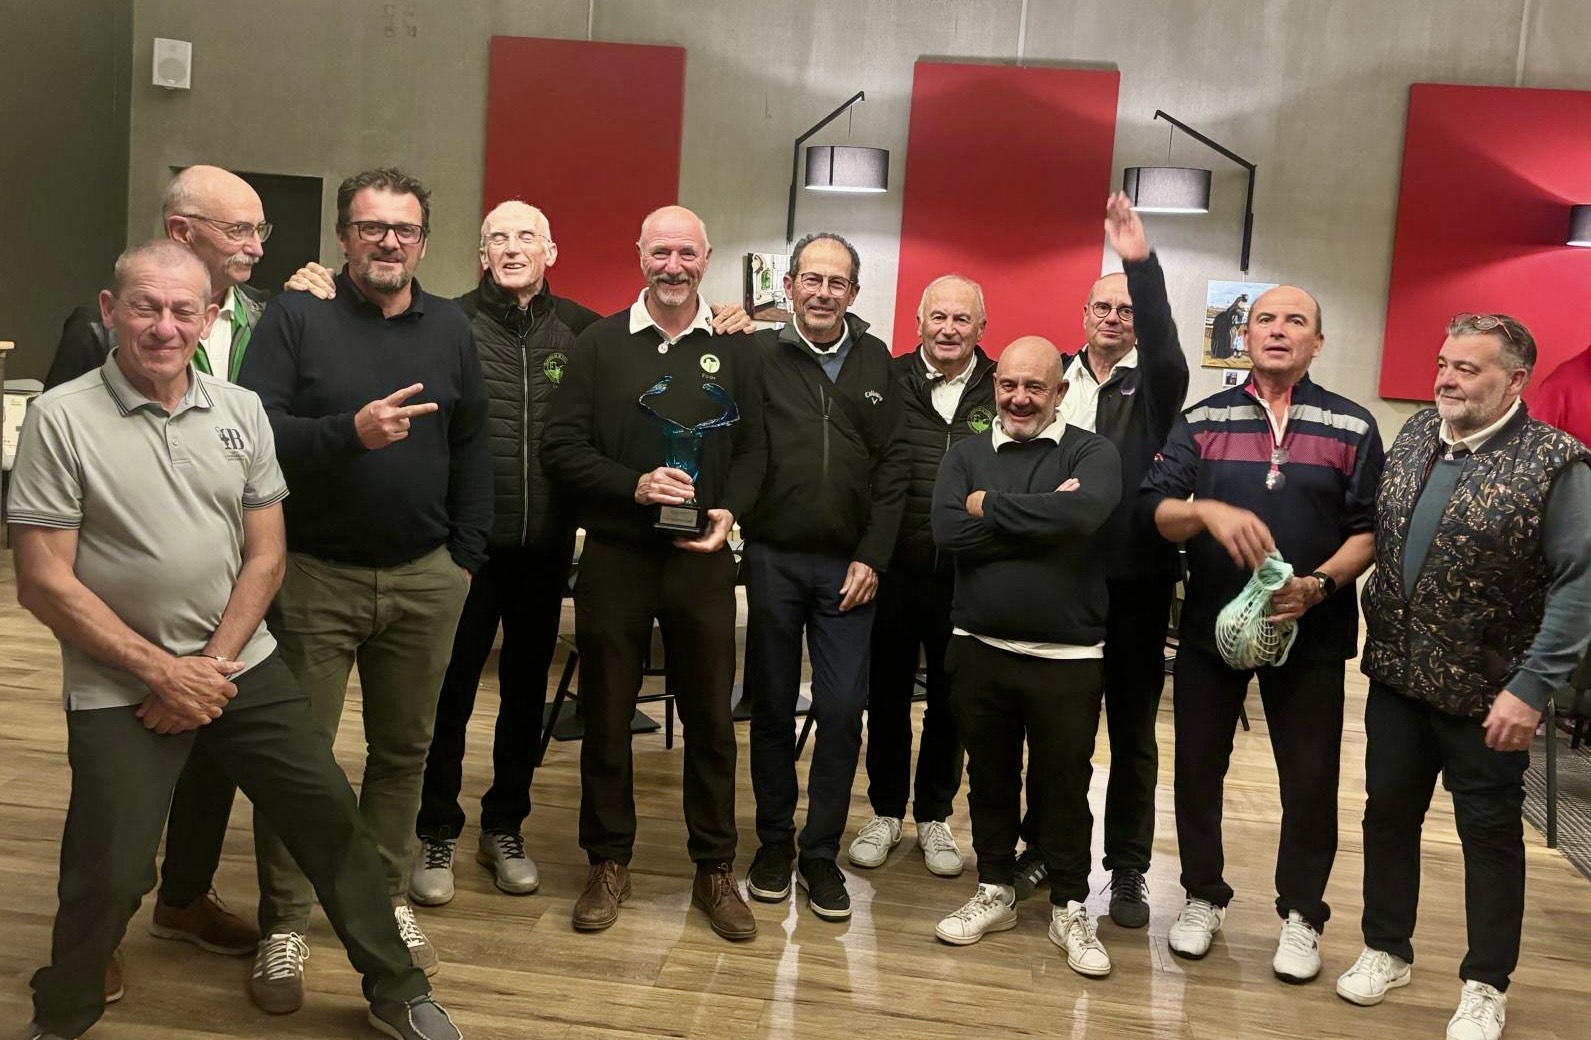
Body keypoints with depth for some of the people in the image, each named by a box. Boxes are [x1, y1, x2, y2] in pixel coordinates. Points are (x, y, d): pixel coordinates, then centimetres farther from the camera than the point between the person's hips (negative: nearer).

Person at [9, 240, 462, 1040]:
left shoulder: (241, 410, 1)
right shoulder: (61, 418, -11)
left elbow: (264, 555, 3)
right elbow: (43, 584, -12)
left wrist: (212, 664, -7)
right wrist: (163, 671, -13)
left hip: (240, 666, 4)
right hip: (120, 689, -3)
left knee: (329, 814, 5)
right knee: (108, 874, -1)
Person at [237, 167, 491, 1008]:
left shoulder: (451, 330, 8)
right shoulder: (296, 315, -4)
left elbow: (471, 450, 11)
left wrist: (464, 555, 7)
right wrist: (348, 431, -27)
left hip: (424, 578, 3)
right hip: (313, 574, -3)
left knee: (403, 747, 12)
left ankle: (388, 898, 28)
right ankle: (283, 924, 18)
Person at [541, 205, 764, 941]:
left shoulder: (734, 350, 7)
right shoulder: (599, 344, 3)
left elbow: (753, 451, 6)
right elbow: (561, 448, -3)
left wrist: (729, 511, -12)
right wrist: (633, 485, -17)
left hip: (702, 559, 1)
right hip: (614, 556, 0)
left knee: (710, 716, 7)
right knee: (606, 714, 8)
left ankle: (715, 869, 21)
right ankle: (609, 862, 24)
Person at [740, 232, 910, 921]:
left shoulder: (876, 363, 7)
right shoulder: (758, 354, -1)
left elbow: (894, 466, 5)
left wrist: (872, 557, -1)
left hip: (848, 566, 2)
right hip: (773, 560, -1)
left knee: (842, 713, 1)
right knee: (772, 708, 10)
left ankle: (822, 852, 17)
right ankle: (774, 842, 26)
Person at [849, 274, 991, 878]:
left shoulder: (1001, 392, 0)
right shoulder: (888, 382, -1)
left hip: (966, 578, 0)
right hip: (894, 571, 0)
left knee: (950, 702, 12)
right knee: (887, 696, 12)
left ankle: (934, 816, 30)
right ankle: (886, 812, 30)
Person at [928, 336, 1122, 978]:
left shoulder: (1093, 454, -3)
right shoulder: (967, 454, 5)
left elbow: (1083, 513, -25)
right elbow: (948, 532, -12)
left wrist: (990, 507, -14)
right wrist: (1042, 519, -15)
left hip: (1068, 658, -2)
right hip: (979, 651, 3)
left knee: (1064, 787, 9)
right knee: (989, 778, 16)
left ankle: (1070, 908, 26)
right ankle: (995, 891, 33)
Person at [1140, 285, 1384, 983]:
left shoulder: (1352, 427, 1)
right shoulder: (1202, 420, 3)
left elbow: (1368, 531, -2)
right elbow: (1156, 509, -5)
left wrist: (1319, 583, -19)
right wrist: (1208, 511, -26)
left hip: (1310, 631, -1)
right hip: (1209, 623, 1)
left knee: (1310, 779, 6)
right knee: (1198, 767, 10)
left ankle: (1301, 915, 25)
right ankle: (1203, 898, 29)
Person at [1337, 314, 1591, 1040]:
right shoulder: (1414, 437, 3)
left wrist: (1531, 687, -23)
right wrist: (1376, 628, 5)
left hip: (1485, 690, -5)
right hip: (1395, 674, 5)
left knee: (1490, 833, 9)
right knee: (1388, 814, 14)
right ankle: (1386, 950, 32)